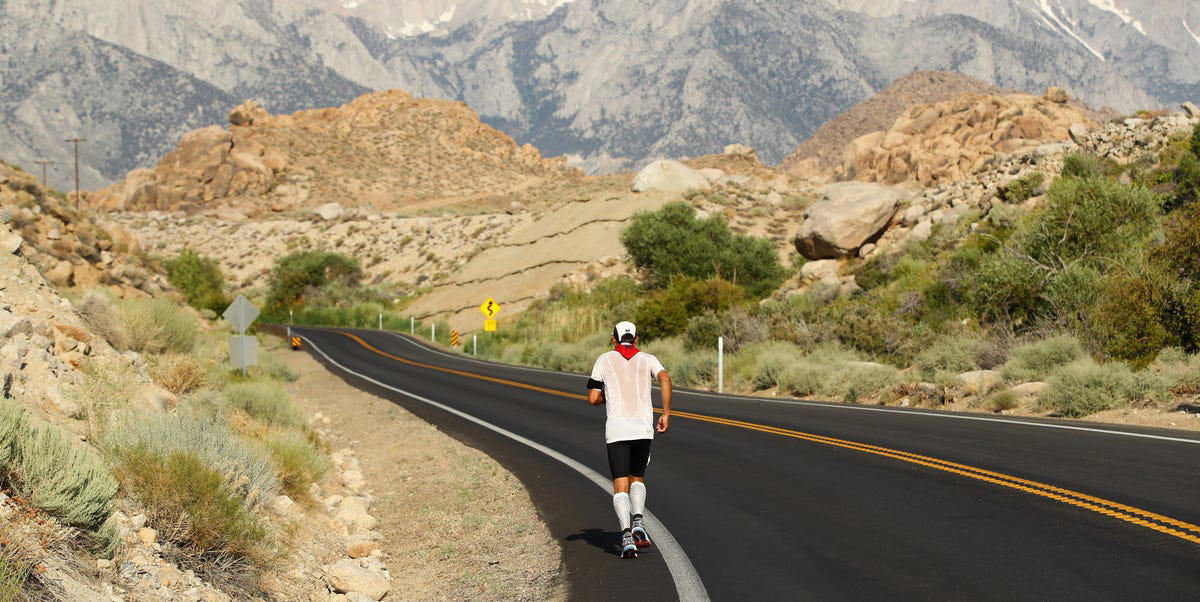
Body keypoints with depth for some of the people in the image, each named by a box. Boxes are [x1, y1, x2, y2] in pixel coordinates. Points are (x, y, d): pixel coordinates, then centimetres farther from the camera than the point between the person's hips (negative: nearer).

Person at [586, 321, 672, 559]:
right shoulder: (647, 359, 14)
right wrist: (666, 414, -3)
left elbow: (593, 398, 8)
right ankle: (638, 522, -4)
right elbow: (665, 379, -6)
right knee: (637, 478, 20)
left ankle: (627, 535, -18)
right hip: (643, 426, 1)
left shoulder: (604, 360, 13)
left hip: (616, 428, -1)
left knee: (620, 486, 0)